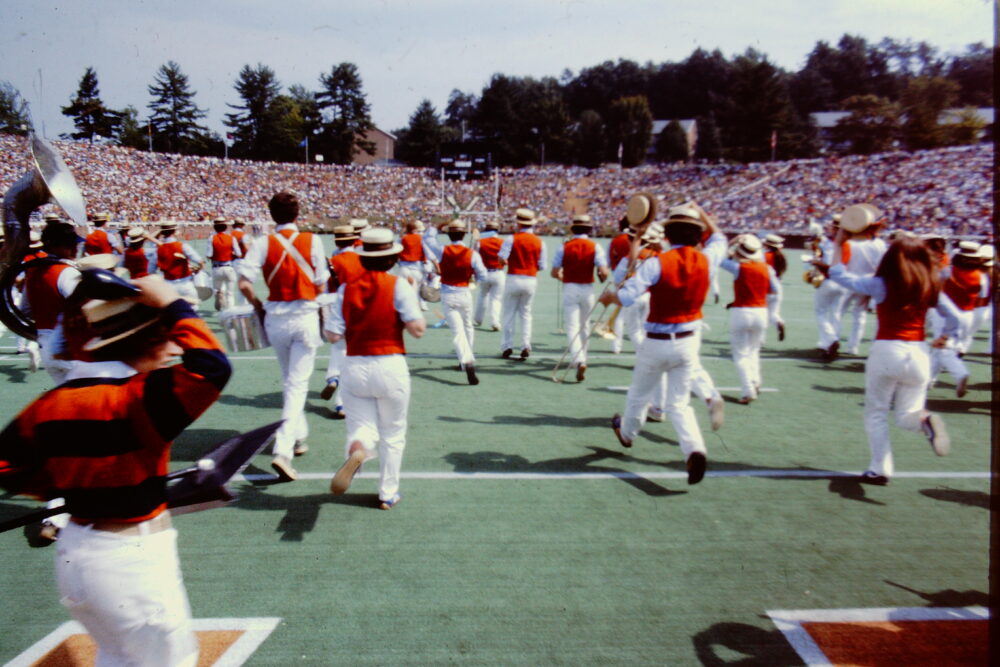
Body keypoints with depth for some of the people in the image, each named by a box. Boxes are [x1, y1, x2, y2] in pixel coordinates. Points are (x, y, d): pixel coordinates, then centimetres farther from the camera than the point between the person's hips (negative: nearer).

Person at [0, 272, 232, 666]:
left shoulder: (55, 401, 0)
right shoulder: (136, 397, -23)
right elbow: (210, 368, -35)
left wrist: (64, 491, 15)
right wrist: (174, 306, -24)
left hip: (73, 555, 8)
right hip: (132, 560, -7)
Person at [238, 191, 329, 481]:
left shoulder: (264, 244, -3)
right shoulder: (312, 241, -5)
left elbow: (244, 283, -12)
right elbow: (321, 286, -3)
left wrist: (257, 305, 6)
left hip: (275, 317, 2)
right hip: (305, 316, -2)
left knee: (288, 380, 21)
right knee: (297, 384, -1)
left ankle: (298, 435, 35)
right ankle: (283, 450, -14)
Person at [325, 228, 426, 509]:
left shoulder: (347, 288, 0)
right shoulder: (398, 285, -8)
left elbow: (333, 335, -2)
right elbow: (417, 329, -13)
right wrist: (412, 303, 5)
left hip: (354, 367, 2)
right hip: (390, 367, -2)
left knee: (361, 427, 11)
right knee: (392, 435, 16)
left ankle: (356, 450, -25)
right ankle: (388, 494, 24)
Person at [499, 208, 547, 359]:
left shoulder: (512, 239, -7)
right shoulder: (539, 242, 2)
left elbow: (502, 258, -15)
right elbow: (541, 266, 1)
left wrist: (509, 262, 6)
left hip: (513, 278, -2)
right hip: (531, 280, 3)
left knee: (509, 313, 6)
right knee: (526, 313, 12)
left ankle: (507, 346, 7)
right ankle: (525, 345, 4)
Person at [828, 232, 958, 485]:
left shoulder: (880, 284, -5)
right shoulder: (931, 288, 6)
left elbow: (838, 274, -2)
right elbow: (954, 318, 8)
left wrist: (838, 243, 7)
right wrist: (942, 339, 22)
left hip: (886, 351, -3)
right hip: (919, 353, 3)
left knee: (876, 414, 10)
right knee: (907, 415, 14)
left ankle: (880, 469, 4)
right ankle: (925, 419, -20)